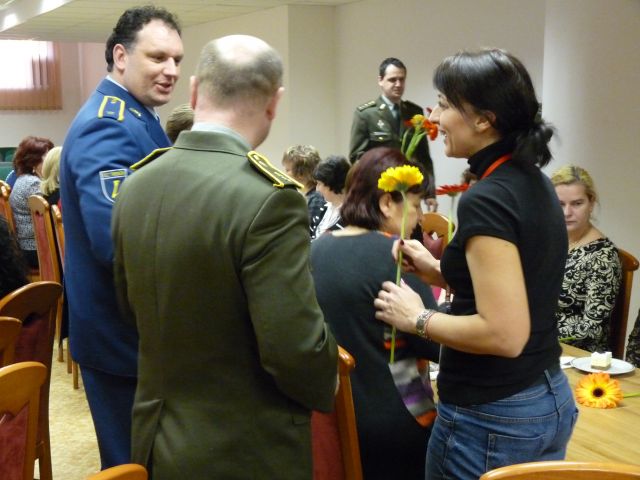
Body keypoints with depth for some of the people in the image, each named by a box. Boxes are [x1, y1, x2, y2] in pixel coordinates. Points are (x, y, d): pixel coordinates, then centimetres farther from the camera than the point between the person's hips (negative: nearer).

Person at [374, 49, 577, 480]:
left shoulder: (485, 200, -23)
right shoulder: (535, 184, 5)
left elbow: (505, 333, -27)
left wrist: (418, 319, -15)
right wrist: (438, 270, 8)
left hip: (491, 419, -9)